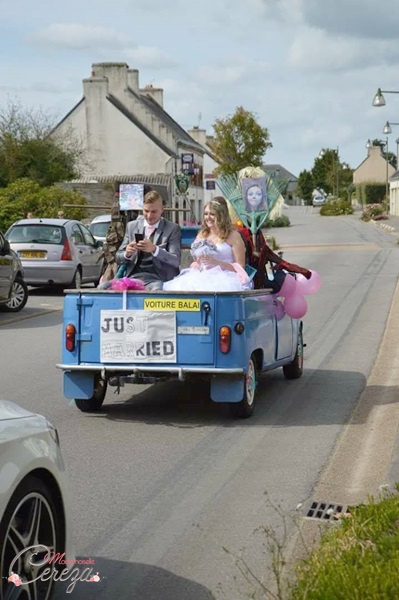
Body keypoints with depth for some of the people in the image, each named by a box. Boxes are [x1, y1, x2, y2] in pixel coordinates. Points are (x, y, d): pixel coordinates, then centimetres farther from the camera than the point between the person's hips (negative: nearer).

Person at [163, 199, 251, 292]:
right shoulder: (201, 235, 20)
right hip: (201, 277, 4)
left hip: (223, 278, -4)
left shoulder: (233, 235, 5)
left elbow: (240, 267, 2)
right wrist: (195, 265, 3)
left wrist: (216, 262, -10)